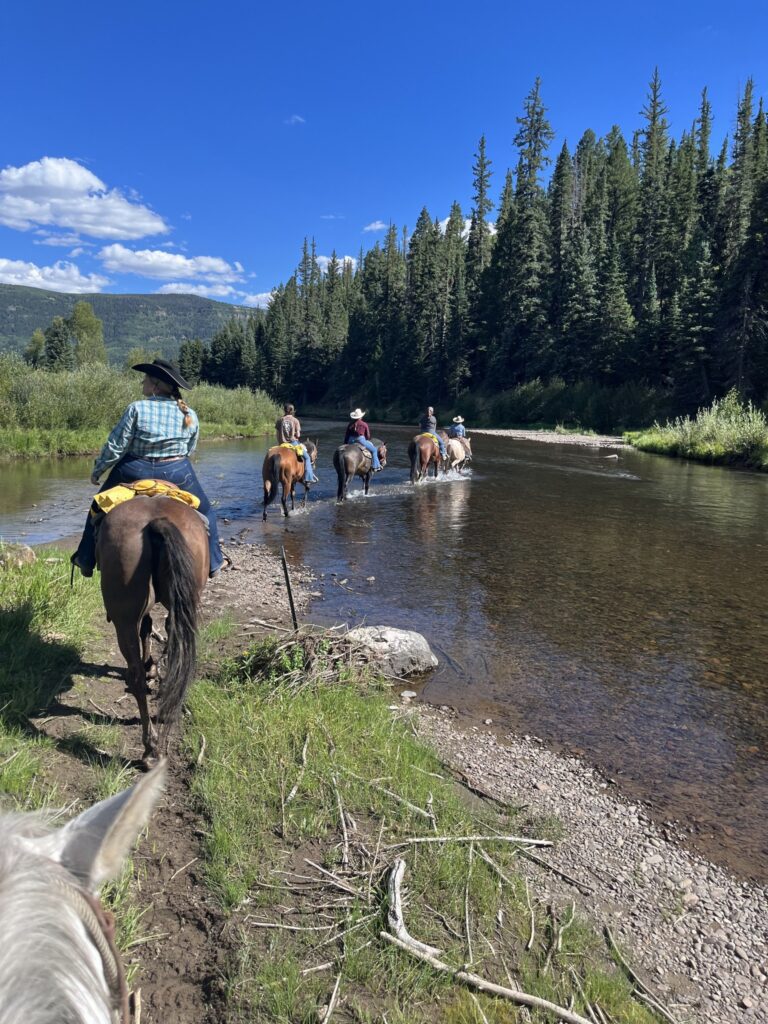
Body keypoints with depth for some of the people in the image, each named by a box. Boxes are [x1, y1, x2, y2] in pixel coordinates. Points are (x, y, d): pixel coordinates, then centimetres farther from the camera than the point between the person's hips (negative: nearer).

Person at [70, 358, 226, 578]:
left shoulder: (137, 409, -13)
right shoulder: (190, 415, -3)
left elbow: (115, 447, -11)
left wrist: (97, 471, 3)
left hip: (134, 473, -1)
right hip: (178, 474, 1)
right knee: (204, 512, 22)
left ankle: (86, 561, 27)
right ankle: (213, 562, 24)